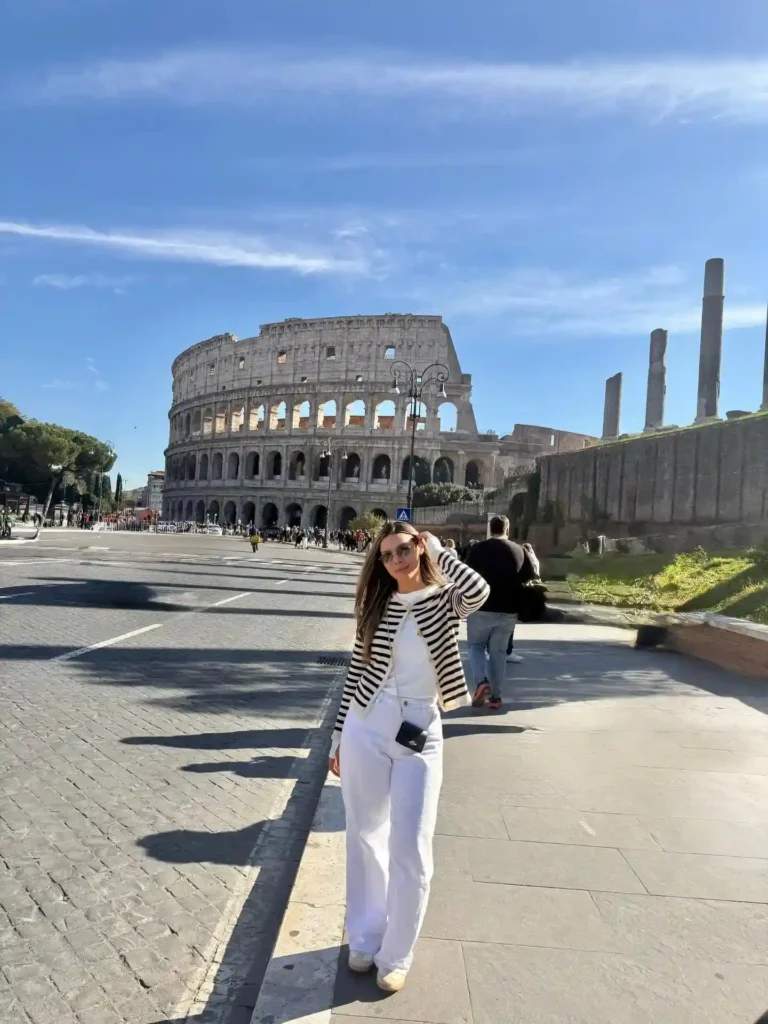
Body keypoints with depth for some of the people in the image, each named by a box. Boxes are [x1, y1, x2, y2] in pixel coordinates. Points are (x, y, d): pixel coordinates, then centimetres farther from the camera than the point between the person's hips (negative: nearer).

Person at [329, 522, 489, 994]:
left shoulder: (445, 601, -3)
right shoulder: (376, 605, 2)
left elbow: (478, 591, -27)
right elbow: (357, 671, 6)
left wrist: (437, 549, -12)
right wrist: (339, 736, 9)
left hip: (420, 734, -2)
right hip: (366, 727, 2)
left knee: (412, 852, 2)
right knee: (365, 839, 14)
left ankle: (396, 956, 24)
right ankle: (365, 938, 35)